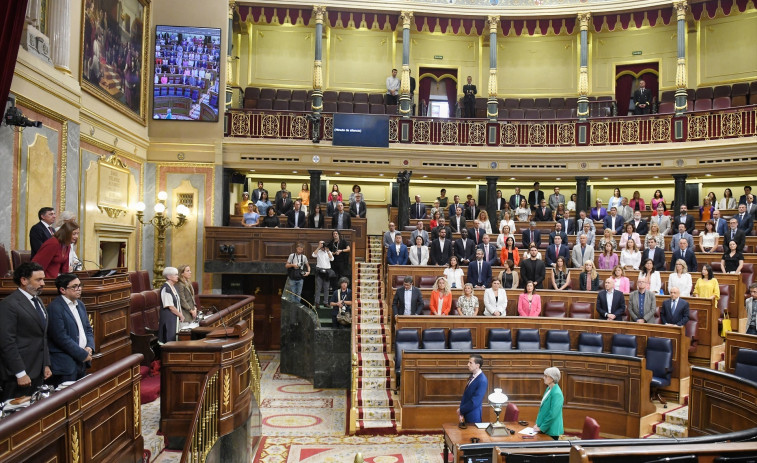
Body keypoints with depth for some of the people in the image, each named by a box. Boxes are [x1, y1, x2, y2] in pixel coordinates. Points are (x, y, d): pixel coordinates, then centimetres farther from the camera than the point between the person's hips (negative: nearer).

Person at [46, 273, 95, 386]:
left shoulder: (80, 304, 13)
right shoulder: (54, 308, -13)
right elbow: (61, 337, -18)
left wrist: (89, 347, -2)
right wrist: (83, 354, -13)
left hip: (82, 363, 8)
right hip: (65, 364, -8)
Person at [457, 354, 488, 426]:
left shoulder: (482, 381, -22)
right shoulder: (472, 376, 4)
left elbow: (474, 402, -22)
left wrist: (461, 410, -11)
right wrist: (461, 410, -2)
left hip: (473, 417, -7)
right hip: (466, 414, 7)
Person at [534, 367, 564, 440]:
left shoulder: (556, 393, -21)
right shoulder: (548, 389, 6)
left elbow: (552, 414, -22)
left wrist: (541, 428, -15)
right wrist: (538, 423, 10)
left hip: (551, 431, -8)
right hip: (544, 428, 8)